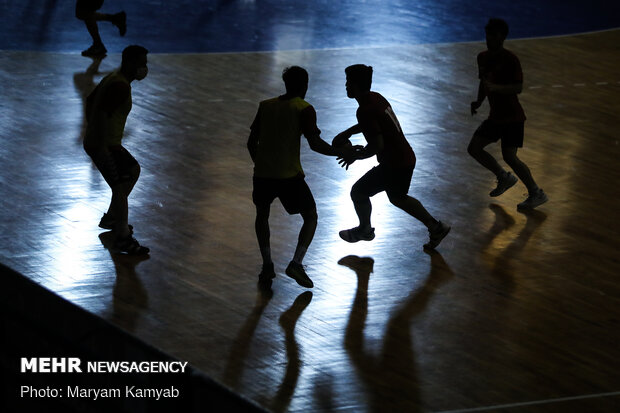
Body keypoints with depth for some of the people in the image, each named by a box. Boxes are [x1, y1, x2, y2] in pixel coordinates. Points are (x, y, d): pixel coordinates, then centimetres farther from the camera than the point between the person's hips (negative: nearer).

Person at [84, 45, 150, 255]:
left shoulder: (112, 79, 11)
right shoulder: (120, 86, -21)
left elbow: (90, 101, 22)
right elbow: (101, 113, -30)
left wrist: (92, 133, 27)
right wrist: (102, 149, -29)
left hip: (95, 141, 11)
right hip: (105, 145, -11)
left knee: (133, 170, 24)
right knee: (121, 188, -7)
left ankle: (111, 218, 31)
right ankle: (123, 238, 0)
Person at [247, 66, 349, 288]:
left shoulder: (266, 106, 10)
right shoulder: (304, 109, -4)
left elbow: (251, 142, 14)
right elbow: (315, 144, -14)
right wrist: (340, 152, 1)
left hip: (262, 172, 4)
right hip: (289, 175, -4)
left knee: (262, 214, 27)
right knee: (310, 217, 12)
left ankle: (267, 265, 15)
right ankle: (296, 263, -7)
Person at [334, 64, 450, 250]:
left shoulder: (365, 110, -24)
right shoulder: (376, 97, 6)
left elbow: (377, 145, -27)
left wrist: (355, 155, -11)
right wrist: (346, 133, 15)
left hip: (394, 164, -9)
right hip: (406, 158, 9)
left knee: (358, 192, 6)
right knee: (398, 198, 29)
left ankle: (365, 230, 29)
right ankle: (435, 227, 32)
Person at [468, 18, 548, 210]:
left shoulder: (510, 59, -17)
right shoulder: (483, 57, 7)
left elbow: (518, 87, -23)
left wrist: (496, 88, -35)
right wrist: (479, 101, 4)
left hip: (512, 116, -8)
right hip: (496, 115, 8)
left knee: (509, 156, -14)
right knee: (474, 148, 5)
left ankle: (536, 193, 0)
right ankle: (504, 178, 23)